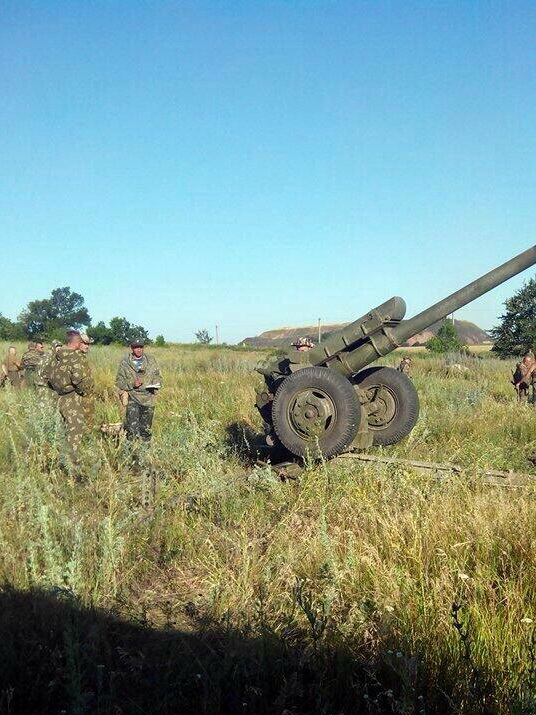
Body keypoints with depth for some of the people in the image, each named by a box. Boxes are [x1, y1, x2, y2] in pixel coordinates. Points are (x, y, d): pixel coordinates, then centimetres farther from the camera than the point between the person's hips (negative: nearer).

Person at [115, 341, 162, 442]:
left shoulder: (151, 361, 9)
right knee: (132, 428, -12)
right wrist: (132, 384, -16)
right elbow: (119, 381, 0)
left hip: (148, 399, 3)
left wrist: (156, 384, -5)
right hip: (132, 399, -3)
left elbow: (158, 377, 16)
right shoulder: (124, 363, 1)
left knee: (146, 429, 11)